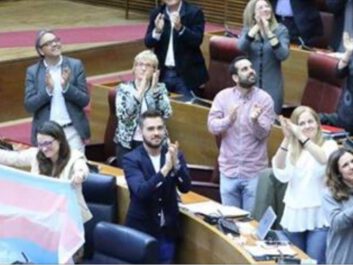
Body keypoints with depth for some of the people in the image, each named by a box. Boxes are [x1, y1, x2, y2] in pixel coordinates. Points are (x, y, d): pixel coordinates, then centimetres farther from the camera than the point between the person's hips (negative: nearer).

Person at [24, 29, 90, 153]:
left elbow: (85, 100, 0)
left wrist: (67, 86, -17)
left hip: (73, 131, 0)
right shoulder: (33, 71, 2)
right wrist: (48, 90, -17)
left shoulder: (75, 65, 1)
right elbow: (29, 106, -2)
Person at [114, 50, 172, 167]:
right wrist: (140, 91, -20)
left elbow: (166, 113, -11)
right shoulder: (124, 88, 0)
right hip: (128, 144, -1)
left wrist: (154, 89, -17)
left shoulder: (160, 88, 4)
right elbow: (123, 115, -16)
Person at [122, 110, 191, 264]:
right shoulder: (131, 159, -11)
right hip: (141, 229, -3)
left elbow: (185, 187, -11)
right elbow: (141, 191, -25)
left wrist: (175, 163, -28)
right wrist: (166, 168, -35)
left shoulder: (175, 155, 0)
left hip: (167, 230, 3)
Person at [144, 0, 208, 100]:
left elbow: (197, 40, -15)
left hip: (187, 74, -3)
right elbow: (148, 43, 0)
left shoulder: (194, 12, -5)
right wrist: (157, 31, -21)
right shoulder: (157, 13, 5)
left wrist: (180, 28, -30)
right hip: (163, 73, 3)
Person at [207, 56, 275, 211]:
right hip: (229, 170, 2)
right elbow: (212, 126, -9)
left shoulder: (264, 99, -7)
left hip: (254, 172, -2)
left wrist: (254, 120, -34)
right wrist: (228, 120, -29)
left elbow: (262, 134, -13)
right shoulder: (223, 96, -1)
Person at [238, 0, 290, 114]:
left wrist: (269, 33, -27)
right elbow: (241, 47, -18)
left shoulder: (281, 30, -2)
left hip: (272, 84, -1)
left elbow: (283, 55, -18)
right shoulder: (248, 30, 3)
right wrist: (257, 27, -28)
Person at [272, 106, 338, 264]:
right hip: (294, 216, 4)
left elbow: (325, 162, -25)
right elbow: (281, 174, -12)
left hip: (319, 217, -4)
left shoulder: (329, 145, -1)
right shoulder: (292, 149, 7)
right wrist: (287, 139, -22)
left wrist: (302, 137, -33)